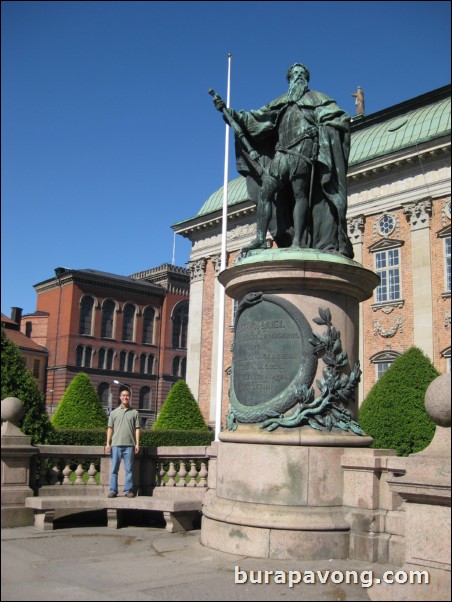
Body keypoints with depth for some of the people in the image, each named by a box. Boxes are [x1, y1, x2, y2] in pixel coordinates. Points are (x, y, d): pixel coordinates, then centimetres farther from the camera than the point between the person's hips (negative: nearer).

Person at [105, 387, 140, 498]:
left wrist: (137, 443, -2)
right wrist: (108, 444, 0)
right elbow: (110, 428, 8)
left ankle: (128, 490, 8)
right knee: (114, 469, 3)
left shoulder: (134, 413, 9)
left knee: (129, 469, 2)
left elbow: (137, 429, 6)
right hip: (116, 445, 1)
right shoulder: (114, 412, 11)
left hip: (129, 445, 0)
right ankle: (113, 490, 9)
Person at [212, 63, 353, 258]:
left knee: (299, 194, -15)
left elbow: (339, 118, 6)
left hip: (303, 149, -4)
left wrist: (319, 130, -12)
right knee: (265, 190, -10)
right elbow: (255, 119, 23)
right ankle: (261, 238, -13)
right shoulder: (280, 103, 29)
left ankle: (298, 242, -23)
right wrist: (228, 111, 15)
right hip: (281, 154, 5)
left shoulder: (315, 98, 18)